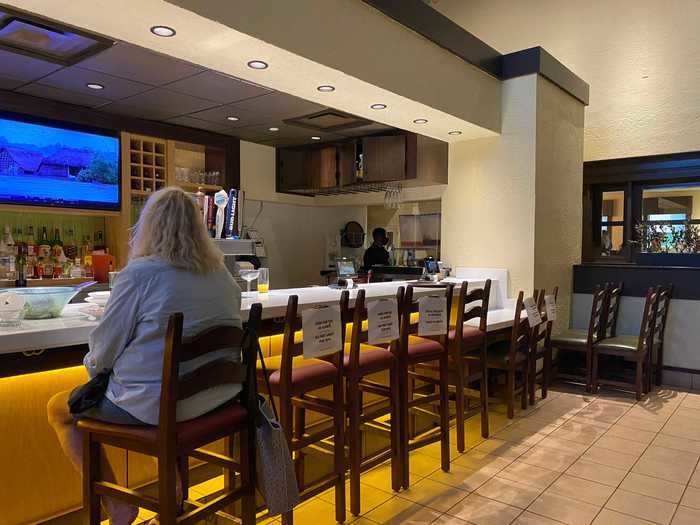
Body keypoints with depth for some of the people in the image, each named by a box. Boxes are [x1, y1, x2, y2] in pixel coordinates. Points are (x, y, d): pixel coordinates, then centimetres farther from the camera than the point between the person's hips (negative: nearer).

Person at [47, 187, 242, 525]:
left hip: (157, 402, -6)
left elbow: (103, 350, -8)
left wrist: (93, 366, 16)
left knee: (58, 409, 19)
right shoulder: (222, 274, 3)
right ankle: (174, 495, 37)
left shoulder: (140, 273, -15)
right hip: (217, 396, 6)